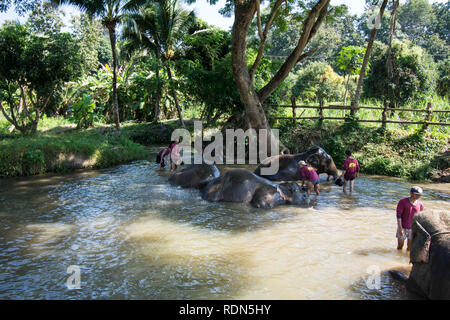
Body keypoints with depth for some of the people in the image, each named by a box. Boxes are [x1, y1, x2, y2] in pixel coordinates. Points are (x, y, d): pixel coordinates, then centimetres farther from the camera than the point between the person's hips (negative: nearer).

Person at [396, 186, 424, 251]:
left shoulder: (420, 205, 1)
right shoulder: (402, 202, -10)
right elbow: (398, 215, -12)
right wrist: (400, 228, -16)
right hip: (403, 228, -2)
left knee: (410, 248, 8)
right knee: (400, 246, 7)